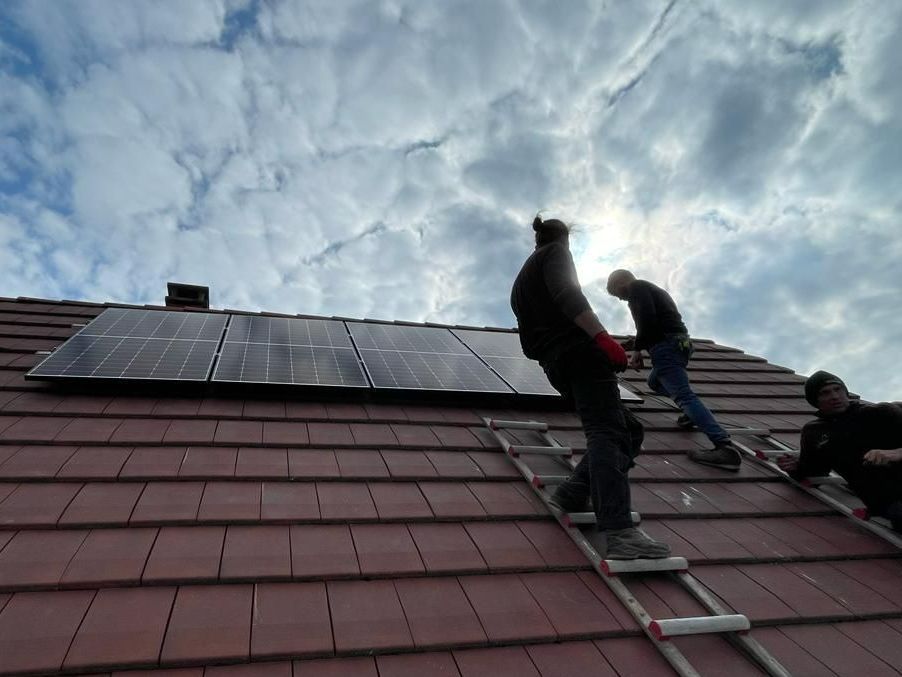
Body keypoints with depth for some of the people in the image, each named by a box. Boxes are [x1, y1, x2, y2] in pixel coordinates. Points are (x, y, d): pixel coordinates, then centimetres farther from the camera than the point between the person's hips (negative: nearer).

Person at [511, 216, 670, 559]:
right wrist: (602, 336, -22)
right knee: (606, 433, -20)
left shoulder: (521, 281, 32)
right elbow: (566, 294, -14)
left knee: (626, 430, 10)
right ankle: (619, 532, -34)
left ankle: (570, 495, 0)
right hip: (580, 350, -8)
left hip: (554, 365, 8)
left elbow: (529, 345, 29)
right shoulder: (555, 252, 10)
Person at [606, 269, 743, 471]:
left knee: (684, 395, -19)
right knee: (655, 381, 31)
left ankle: (726, 447, -31)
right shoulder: (652, 289, 29)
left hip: (666, 346, -10)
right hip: (679, 343, 10)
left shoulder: (636, 287, 0)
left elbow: (646, 318, -17)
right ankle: (692, 415, 17)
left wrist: (637, 350, -10)